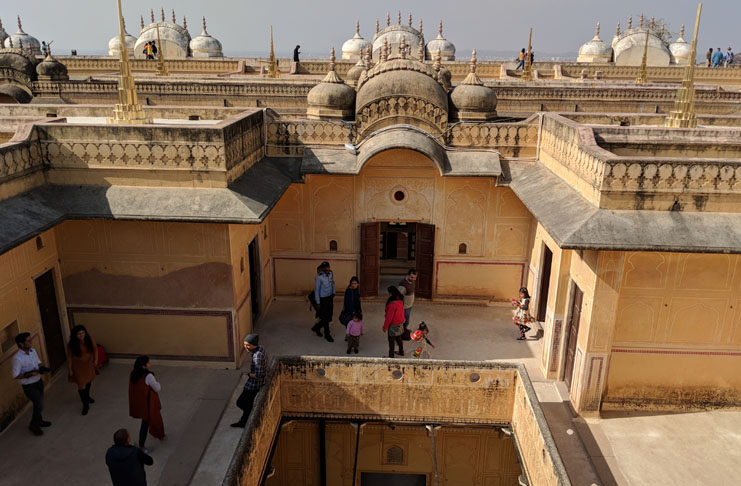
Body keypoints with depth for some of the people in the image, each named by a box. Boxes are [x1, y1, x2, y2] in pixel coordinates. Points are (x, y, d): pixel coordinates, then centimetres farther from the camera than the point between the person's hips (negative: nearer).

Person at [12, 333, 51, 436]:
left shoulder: (33, 351, -5)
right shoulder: (17, 358, -26)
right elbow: (15, 376, -22)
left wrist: (42, 368, -9)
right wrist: (30, 374, -29)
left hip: (38, 381, 7)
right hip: (29, 386, -7)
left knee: (38, 403, 22)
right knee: (40, 405, -6)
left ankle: (38, 420, 45)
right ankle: (33, 425, 18)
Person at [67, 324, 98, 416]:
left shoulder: (89, 339, -16)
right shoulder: (71, 344, -22)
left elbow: (95, 349, -2)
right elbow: (69, 357, -14)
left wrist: (96, 360, -1)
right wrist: (70, 370, -10)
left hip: (89, 364, 4)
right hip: (78, 366, -3)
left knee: (88, 381, 23)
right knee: (81, 385, -5)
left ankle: (87, 396, 50)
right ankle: (85, 405, 10)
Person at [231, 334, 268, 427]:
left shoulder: (258, 356, -33)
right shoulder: (260, 348, -5)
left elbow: (257, 375, -31)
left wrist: (249, 374, -14)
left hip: (255, 384, -9)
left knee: (240, 402, 10)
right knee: (247, 401, 26)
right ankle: (243, 422, 45)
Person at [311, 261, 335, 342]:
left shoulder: (330, 273, -4)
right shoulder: (319, 277, -22)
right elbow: (316, 290, -15)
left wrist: (333, 293, 20)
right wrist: (318, 302, -12)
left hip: (330, 297, 7)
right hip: (323, 299, -6)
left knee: (329, 317, 13)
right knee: (325, 318, 2)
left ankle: (316, 327, 34)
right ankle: (327, 335, 20)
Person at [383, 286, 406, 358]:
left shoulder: (392, 304, -30)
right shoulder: (400, 300, -3)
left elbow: (389, 317, -24)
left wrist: (385, 326, -13)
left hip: (393, 325, -8)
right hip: (400, 323, 8)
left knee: (391, 340, 6)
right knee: (398, 338, 24)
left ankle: (391, 356, 16)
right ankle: (401, 352, 39)